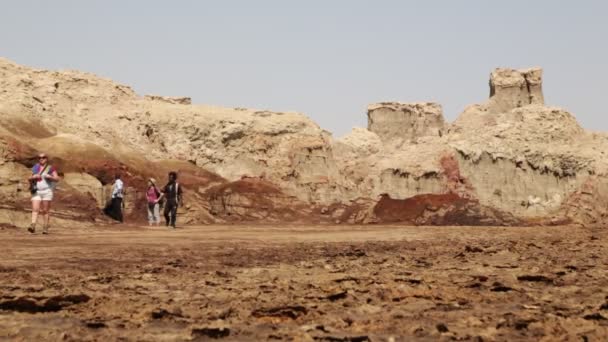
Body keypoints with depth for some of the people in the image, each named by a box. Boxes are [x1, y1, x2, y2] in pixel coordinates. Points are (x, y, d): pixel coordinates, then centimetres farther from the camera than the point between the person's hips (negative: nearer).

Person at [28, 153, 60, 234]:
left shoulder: (50, 168, 4)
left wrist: (50, 177, -20)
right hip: (36, 192, 3)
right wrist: (33, 177, -7)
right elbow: (30, 179, 16)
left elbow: (57, 179, -2)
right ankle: (33, 226, -23)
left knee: (45, 210, -1)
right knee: (35, 209, -11)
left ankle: (45, 228, 3)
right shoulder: (35, 168, 14)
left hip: (47, 191, -3)